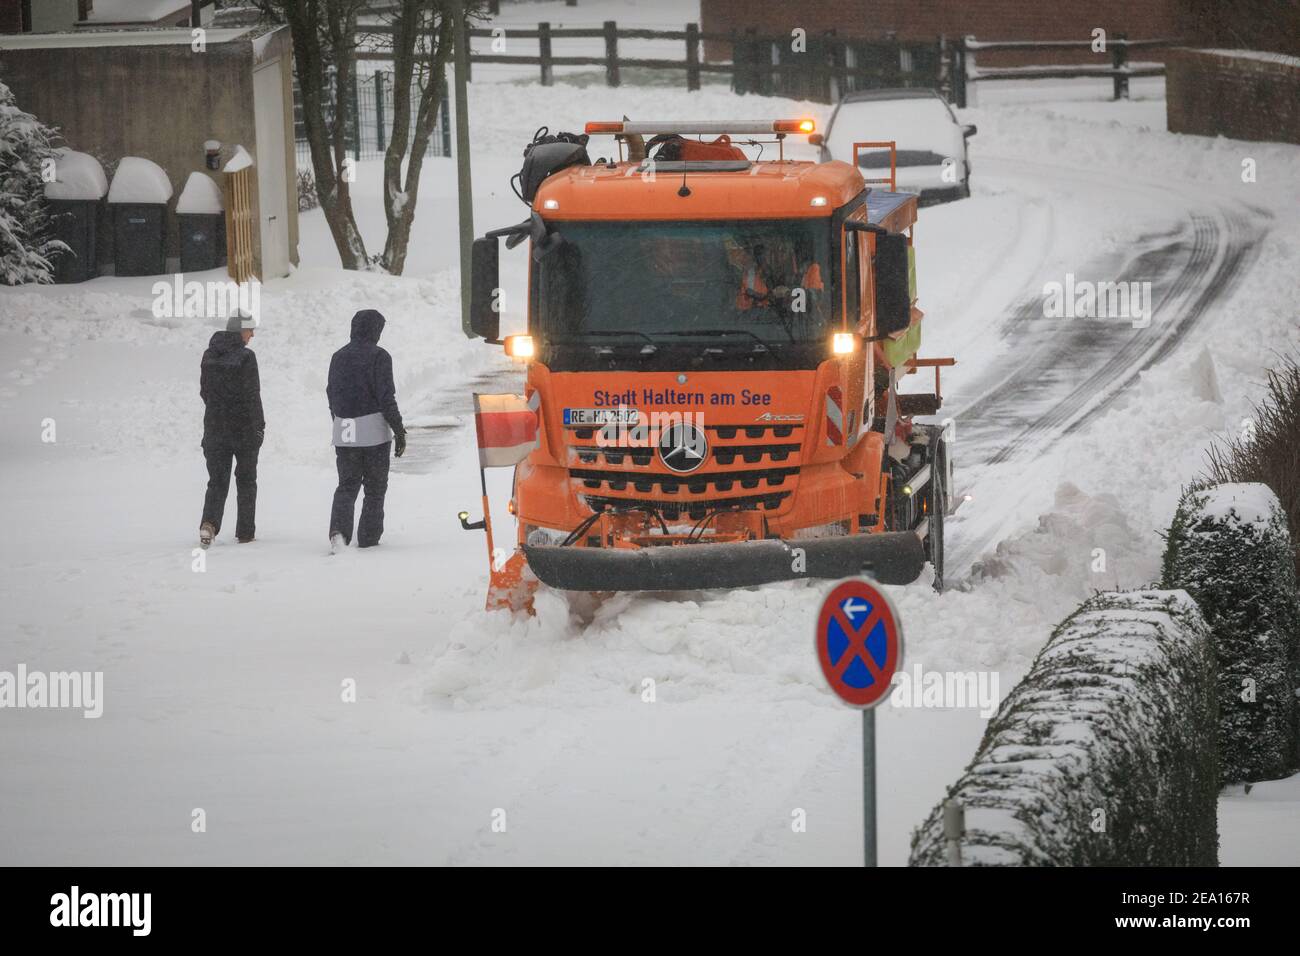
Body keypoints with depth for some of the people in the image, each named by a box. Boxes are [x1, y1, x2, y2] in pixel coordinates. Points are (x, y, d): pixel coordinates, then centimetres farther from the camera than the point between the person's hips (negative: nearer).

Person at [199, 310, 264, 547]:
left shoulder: (209, 356, 3)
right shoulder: (246, 357, -14)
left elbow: (204, 392, 10)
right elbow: (252, 395, -15)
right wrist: (259, 424, -6)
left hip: (215, 426, 4)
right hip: (244, 428, -4)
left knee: (217, 481, 6)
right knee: (246, 480, 11)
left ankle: (209, 522, -17)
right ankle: (245, 532, 14)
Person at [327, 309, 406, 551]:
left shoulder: (339, 357, 8)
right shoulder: (378, 357, -9)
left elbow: (332, 395, 14)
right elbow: (386, 397, -12)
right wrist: (399, 430, -7)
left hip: (344, 432, 4)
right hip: (374, 430, -4)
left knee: (347, 485, 8)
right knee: (375, 486, 9)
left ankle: (339, 529, -15)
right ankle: (368, 536, 9)